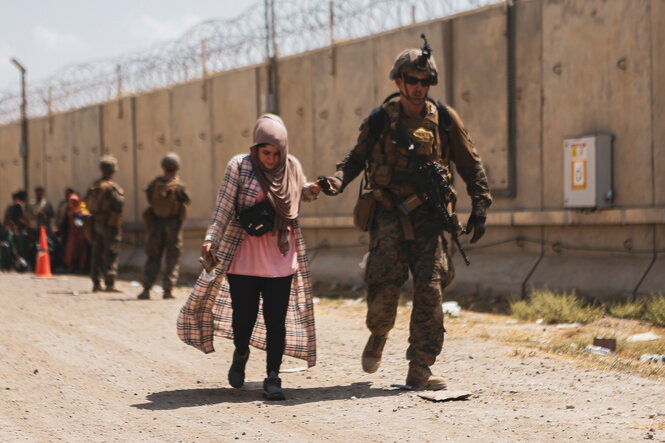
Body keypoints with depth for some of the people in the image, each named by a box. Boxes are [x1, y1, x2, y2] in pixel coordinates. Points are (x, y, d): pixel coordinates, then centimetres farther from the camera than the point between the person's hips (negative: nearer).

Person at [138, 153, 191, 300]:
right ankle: (168, 289, 1)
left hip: (156, 223, 3)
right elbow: (186, 201, -1)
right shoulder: (178, 186, -14)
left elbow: (149, 198, 1)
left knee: (153, 257, 10)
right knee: (172, 258, 6)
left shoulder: (154, 184, -6)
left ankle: (146, 289, 6)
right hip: (173, 223, -3)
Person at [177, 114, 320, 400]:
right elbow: (223, 208, -6)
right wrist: (211, 239, -16)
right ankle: (240, 355, 34)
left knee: (276, 320, -3)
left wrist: (312, 191, -1)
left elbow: (301, 196, 22)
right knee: (244, 315, 4)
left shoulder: (292, 167, 5)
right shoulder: (239, 167, -5)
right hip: (244, 260, -2)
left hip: (281, 261, 2)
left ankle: (272, 377, 3)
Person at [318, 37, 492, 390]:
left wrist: (479, 208, 4)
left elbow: (470, 165, 11)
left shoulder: (444, 119, 4)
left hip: (427, 217, 1)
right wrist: (338, 180, -7)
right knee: (386, 282, -12)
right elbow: (357, 157, 13)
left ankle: (420, 371, -2)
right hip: (387, 214, -1)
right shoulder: (380, 120, 2)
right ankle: (378, 335, 22)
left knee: (430, 289, -7)